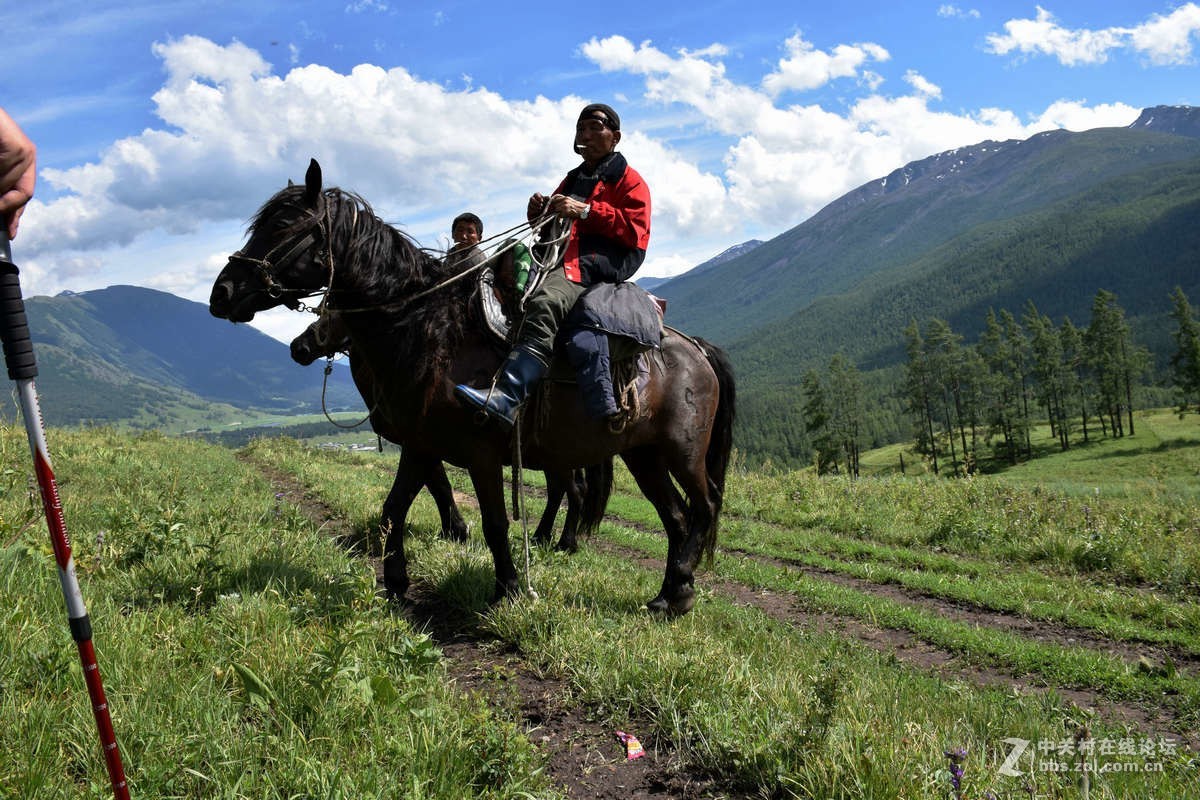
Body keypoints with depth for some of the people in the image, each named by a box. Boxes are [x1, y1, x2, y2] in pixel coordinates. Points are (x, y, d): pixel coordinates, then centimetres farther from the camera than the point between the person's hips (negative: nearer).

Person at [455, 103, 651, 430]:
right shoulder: (572, 181, 33)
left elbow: (635, 231, -4)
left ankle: (506, 397, -55)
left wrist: (585, 211, -14)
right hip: (559, 263, 9)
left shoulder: (628, 181, 11)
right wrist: (538, 212, 12)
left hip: (598, 265, -9)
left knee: (546, 300, -37)